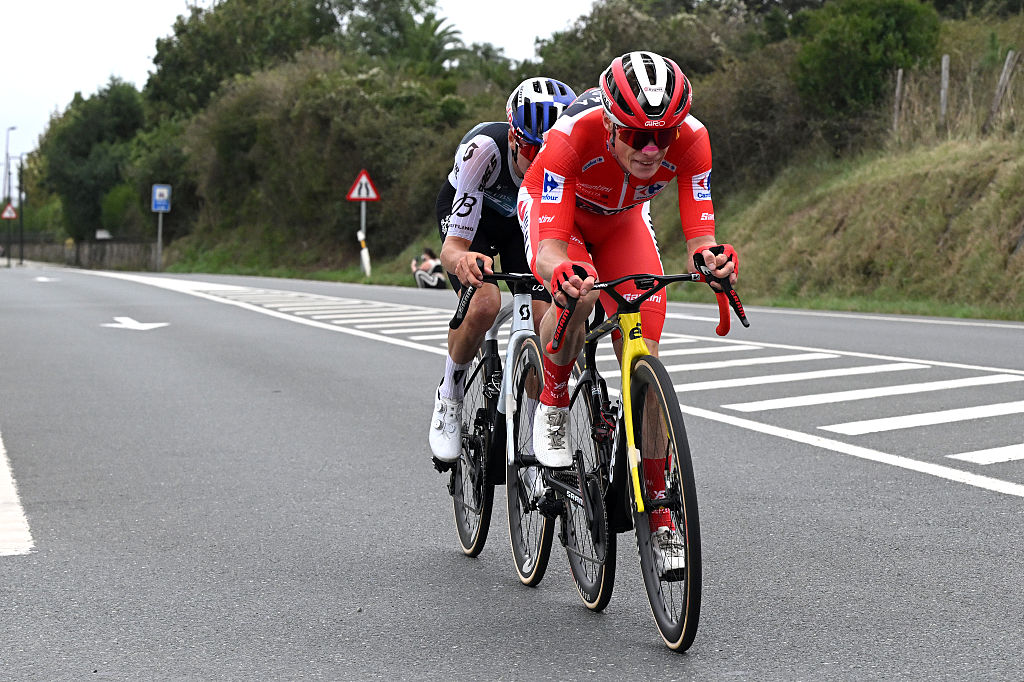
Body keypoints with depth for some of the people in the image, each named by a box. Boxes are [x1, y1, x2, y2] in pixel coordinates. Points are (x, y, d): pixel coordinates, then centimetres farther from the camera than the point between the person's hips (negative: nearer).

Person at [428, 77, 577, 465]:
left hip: (525, 220, 3)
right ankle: (449, 398, -3)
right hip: (467, 213, -3)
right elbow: (453, 245, -42)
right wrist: (462, 261, -66)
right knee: (484, 303, -29)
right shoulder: (484, 149, -41)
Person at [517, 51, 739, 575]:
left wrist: (713, 259, -57)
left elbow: (699, 236, -33)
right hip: (552, 208, -2)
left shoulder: (690, 139, -34)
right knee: (577, 293, -37)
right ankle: (552, 406, -8)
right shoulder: (573, 134, -41)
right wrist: (562, 272, -67)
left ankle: (659, 512, 1)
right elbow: (550, 248, -44)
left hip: (621, 221, 3)